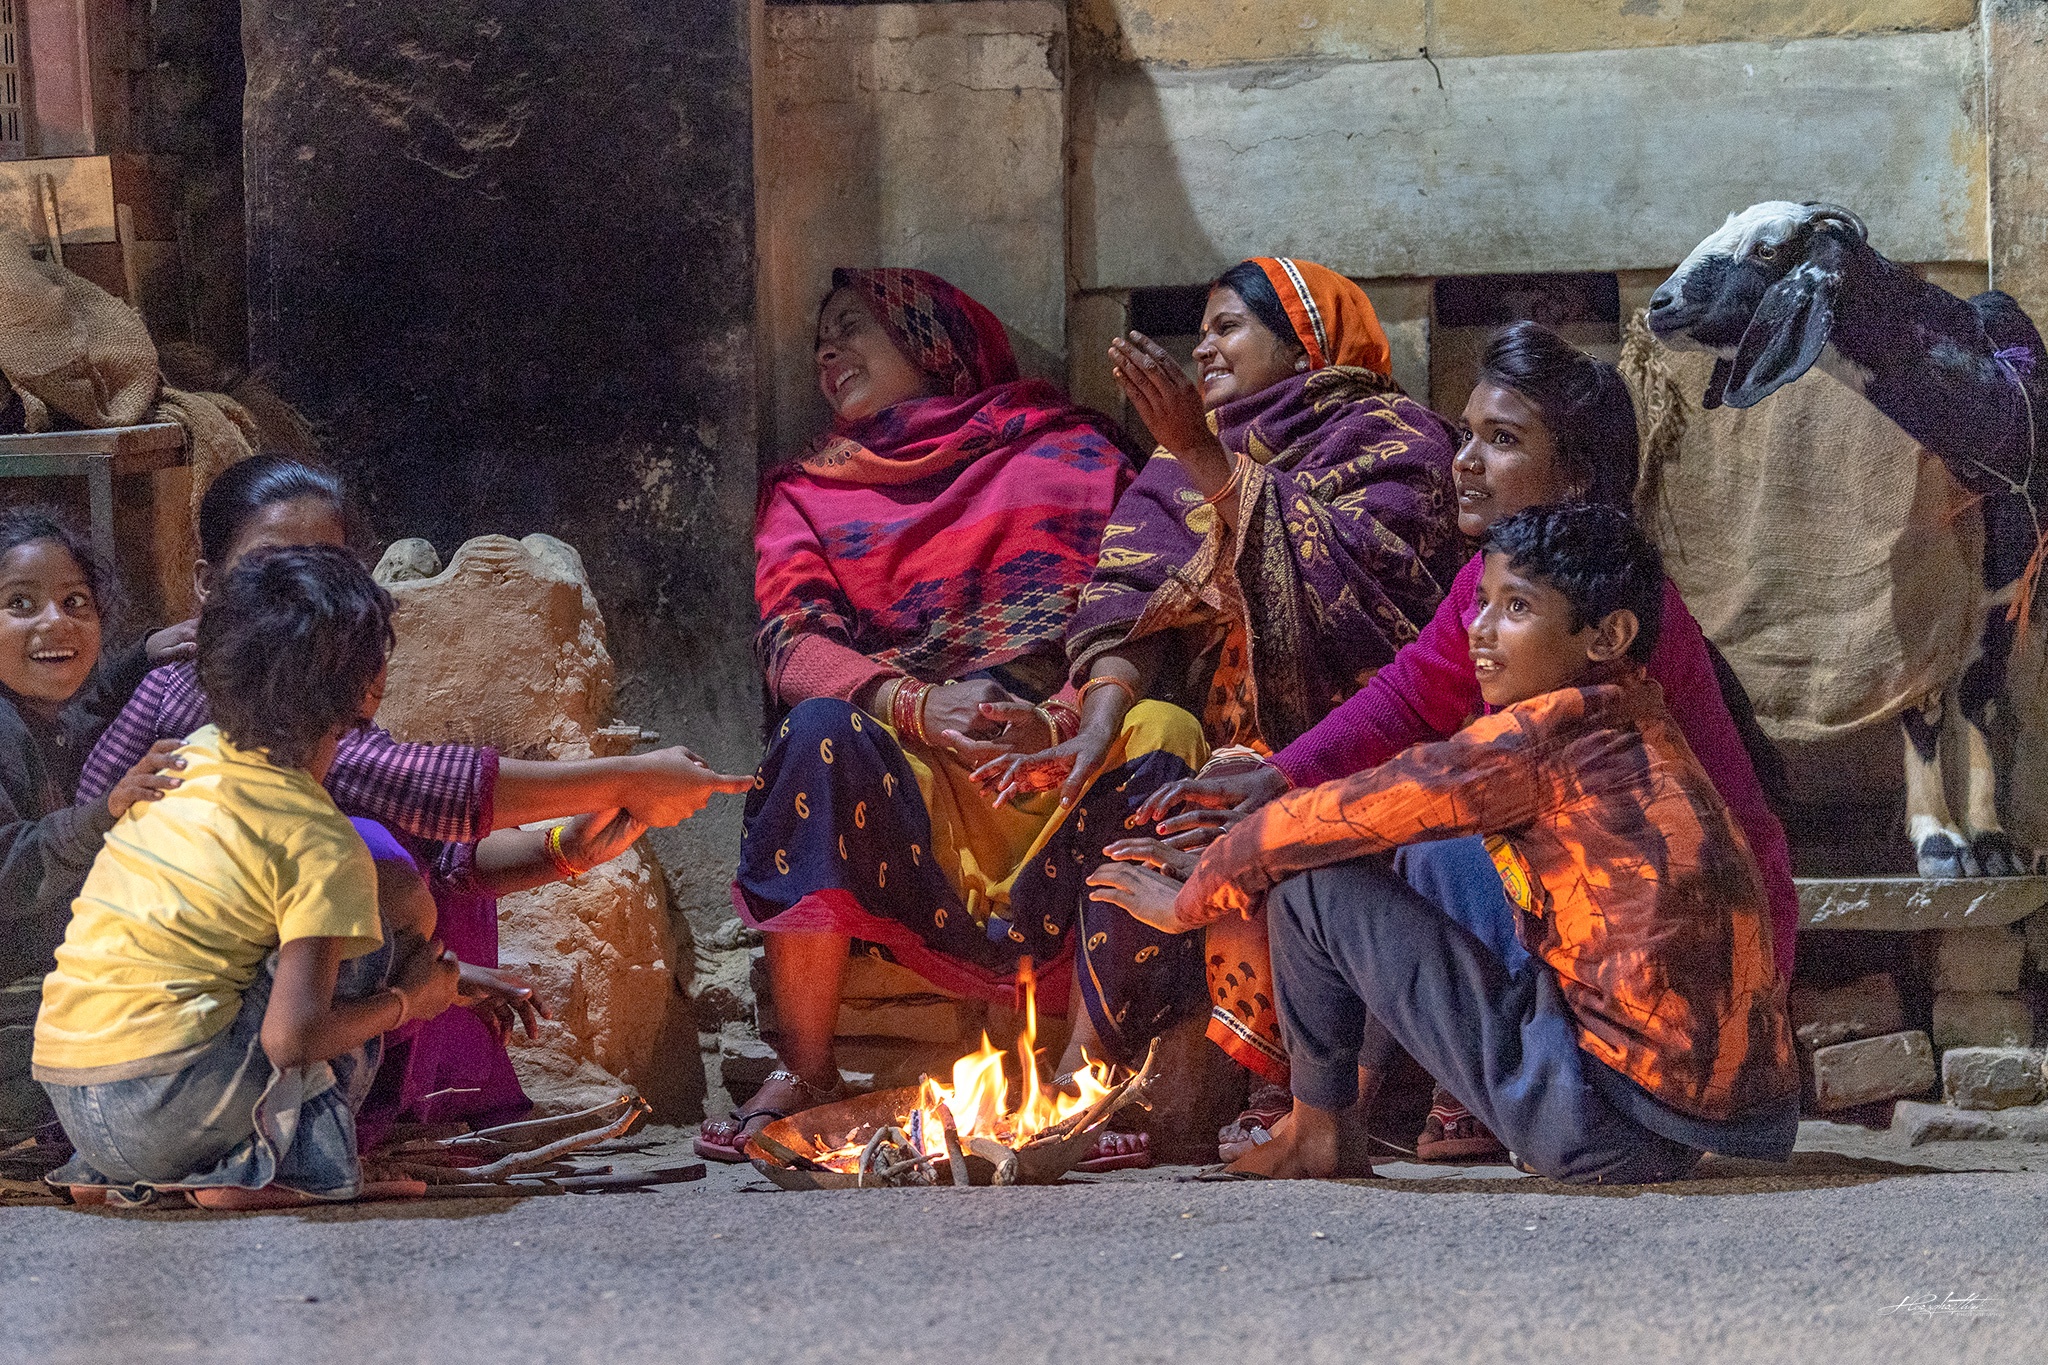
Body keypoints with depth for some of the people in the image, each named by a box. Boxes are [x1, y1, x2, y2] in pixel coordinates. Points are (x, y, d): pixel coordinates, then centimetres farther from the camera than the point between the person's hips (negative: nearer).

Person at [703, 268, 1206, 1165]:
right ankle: (803, 1074, -29)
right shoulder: (809, 494, 20)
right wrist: (917, 705, -19)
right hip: (904, 776, 0)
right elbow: (790, 645, 2)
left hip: (1062, 754, 0)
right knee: (821, 729, -32)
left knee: (1162, 735, -31)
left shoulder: (1068, 452, 16)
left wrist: (1057, 722, -19)